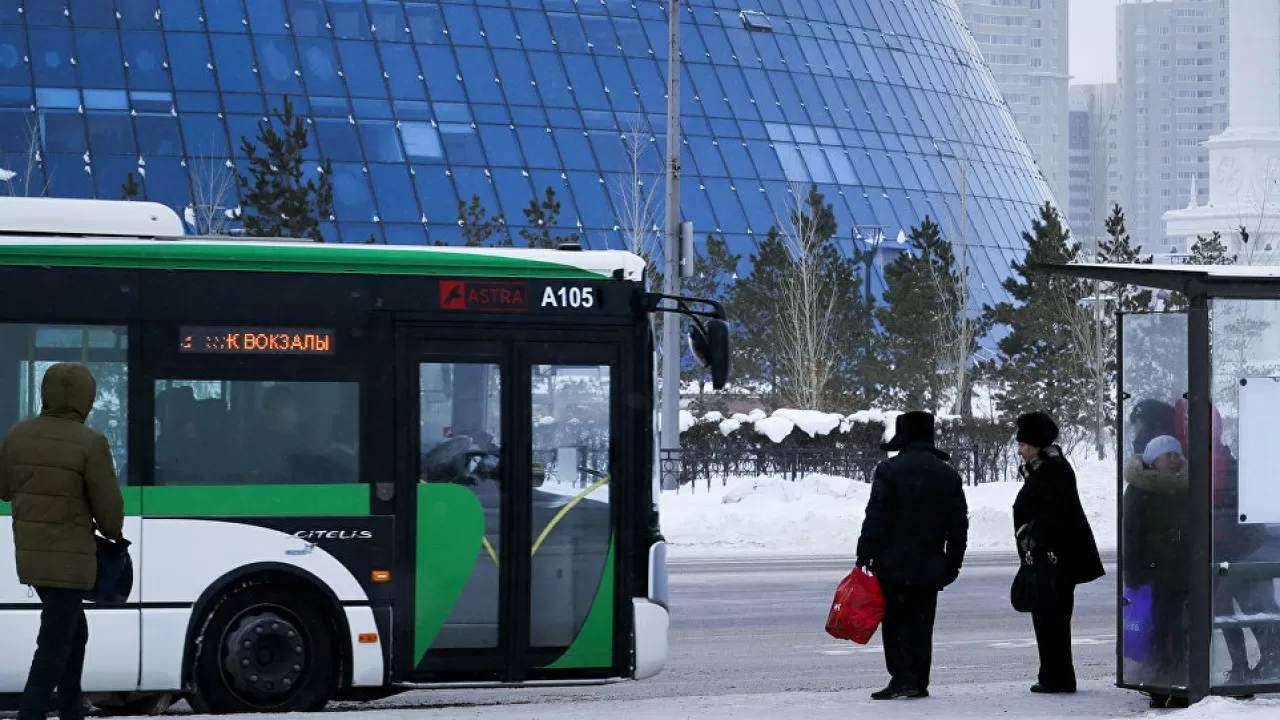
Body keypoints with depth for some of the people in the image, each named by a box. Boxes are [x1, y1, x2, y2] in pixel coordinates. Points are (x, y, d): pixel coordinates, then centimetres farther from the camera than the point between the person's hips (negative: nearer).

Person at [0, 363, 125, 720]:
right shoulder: (90, 443, -18)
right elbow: (108, 507, -11)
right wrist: (112, 531, 11)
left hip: (31, 554, 7)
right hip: (68, 560, -7)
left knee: (73, 632, 23)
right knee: (54, 647, -5)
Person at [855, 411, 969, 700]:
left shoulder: (890, 470, -8)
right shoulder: (949, 476, 8)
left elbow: (876, 517, -12)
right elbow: (959, 526, 11)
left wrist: (864, 556, -7)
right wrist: (952, 565, 17)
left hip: (893, 565, -4)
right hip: (930, 566, 4)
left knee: (894, 622, 0)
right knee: (921, 625, 10)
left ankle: (902, 677, -10)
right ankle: (919, 683, 10)